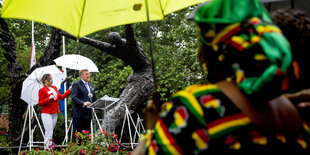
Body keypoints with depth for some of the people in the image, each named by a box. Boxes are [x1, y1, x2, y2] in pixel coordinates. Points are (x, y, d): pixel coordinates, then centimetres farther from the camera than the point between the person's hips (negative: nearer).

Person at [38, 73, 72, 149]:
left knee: (48, 133, 9)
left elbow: (61, 97, 19)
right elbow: (40, 103, -10)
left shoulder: (54, 88, 13)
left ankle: (47, 149, 11)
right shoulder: (42, 90, -8)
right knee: (49, 133, -11)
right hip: (46, 114, -7)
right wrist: (49, 98, -22)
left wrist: (69, 90, 15)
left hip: (54, 114, 7)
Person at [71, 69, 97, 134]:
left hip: (88, 113, 7)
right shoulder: (76, 85, -6)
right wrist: (83, 103, -31)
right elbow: (74, 98, -17)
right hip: (79, 114, -7)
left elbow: (94, 98, 22)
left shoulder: (90, 85, 19)